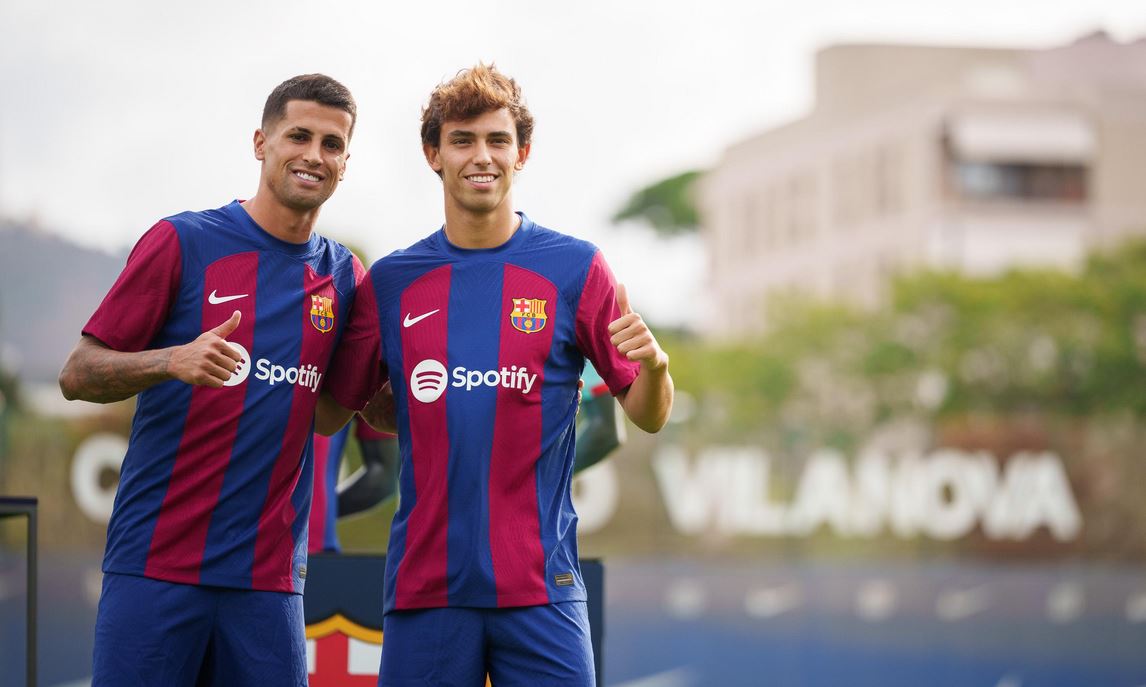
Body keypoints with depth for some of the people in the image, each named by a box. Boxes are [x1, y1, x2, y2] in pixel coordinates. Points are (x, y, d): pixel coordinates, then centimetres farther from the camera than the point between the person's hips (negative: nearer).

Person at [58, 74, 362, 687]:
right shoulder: (183, 242, -1)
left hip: (269, 575, 4)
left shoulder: (344, 275, 11)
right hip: (156, 564, -3)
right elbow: (77, 375, -2)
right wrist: (174, 361, -21)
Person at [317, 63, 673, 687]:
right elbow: (329, 414, 12)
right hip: (423, 583, 2)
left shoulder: (575, 269, 3)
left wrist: (653, 363, -17)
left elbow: (648, 416, 5)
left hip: (539, 587, -1)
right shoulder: (391, 282, 8)